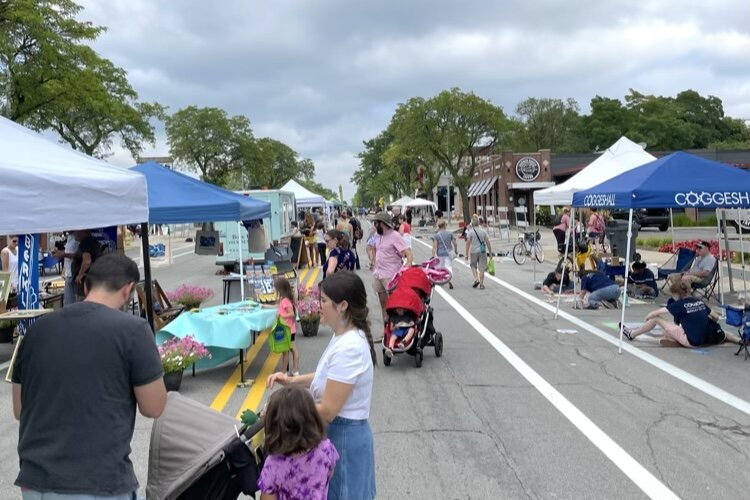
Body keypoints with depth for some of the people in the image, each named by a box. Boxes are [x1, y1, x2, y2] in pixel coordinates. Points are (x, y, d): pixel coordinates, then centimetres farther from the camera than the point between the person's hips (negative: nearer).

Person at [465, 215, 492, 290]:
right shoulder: (483, 231, 2)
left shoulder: (470, 232, -6)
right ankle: (481, 284, 7)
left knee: (473, 266, 18)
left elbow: (468, 243, -9)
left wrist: (467, 254, -4)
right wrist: (490, 252, 10)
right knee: (481, 268, 5)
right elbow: (488, 242, 3)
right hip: (482, 251, 2)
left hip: (473, 252, -2)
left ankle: (476, 279, 0)